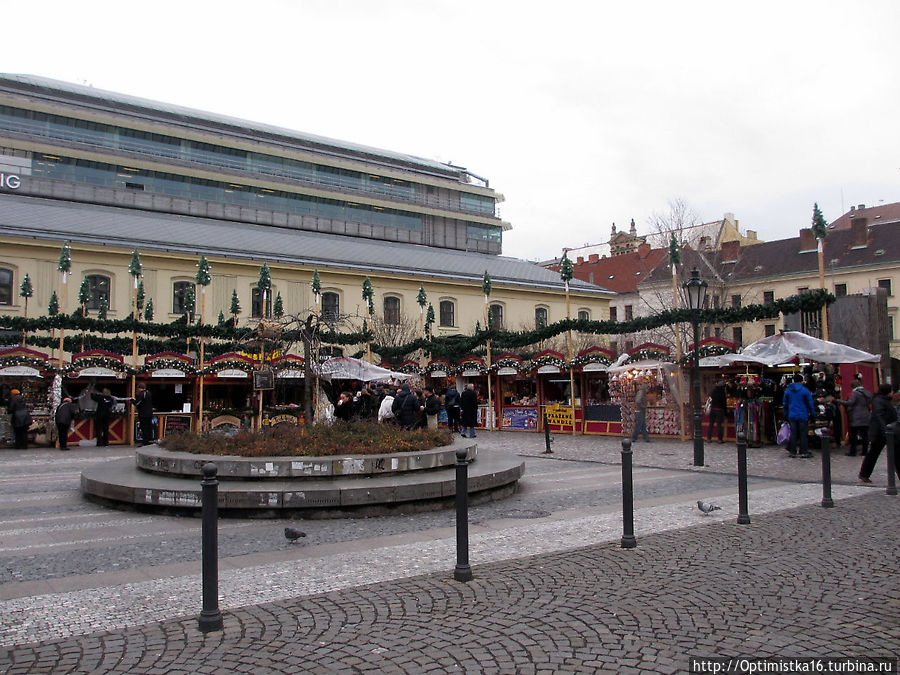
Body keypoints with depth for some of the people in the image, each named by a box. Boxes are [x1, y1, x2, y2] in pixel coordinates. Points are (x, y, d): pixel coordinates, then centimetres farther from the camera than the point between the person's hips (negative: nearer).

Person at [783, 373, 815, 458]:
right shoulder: (805, 391, -6)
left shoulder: (787, 391, 7)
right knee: (803, 433, 3)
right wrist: (811, 414, 6)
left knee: (793, 433, 7)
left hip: (792, 416, 3)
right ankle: (803, 452, 3)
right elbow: (810, 403, -3)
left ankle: (793, 452, 8)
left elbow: (784, 404, 13)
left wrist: (786, 414, 20)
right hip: (803, 416, -3)